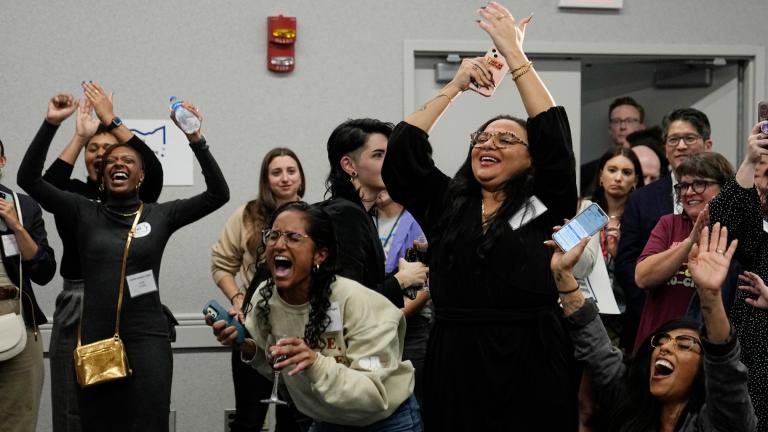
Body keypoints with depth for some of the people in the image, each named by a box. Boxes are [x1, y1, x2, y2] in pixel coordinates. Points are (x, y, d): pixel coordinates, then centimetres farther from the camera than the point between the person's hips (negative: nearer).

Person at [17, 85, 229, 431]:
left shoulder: (160, 215, 6)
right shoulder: (84, 213, 7)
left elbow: (218, 193, -4)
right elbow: (29, 179, -1)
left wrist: (195, 139, -14)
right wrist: (50, 124, -12)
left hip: (147, 338, -1)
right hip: (94, 338, 1)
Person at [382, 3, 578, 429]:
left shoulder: (546, 204, 4)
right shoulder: (445, 204, 11)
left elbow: (554, 134, -6)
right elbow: (401, 149, 3)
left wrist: (513, 52, -4)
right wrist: (455, 84, 2)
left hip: (530, 366, -2)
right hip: (454, 366, 2)